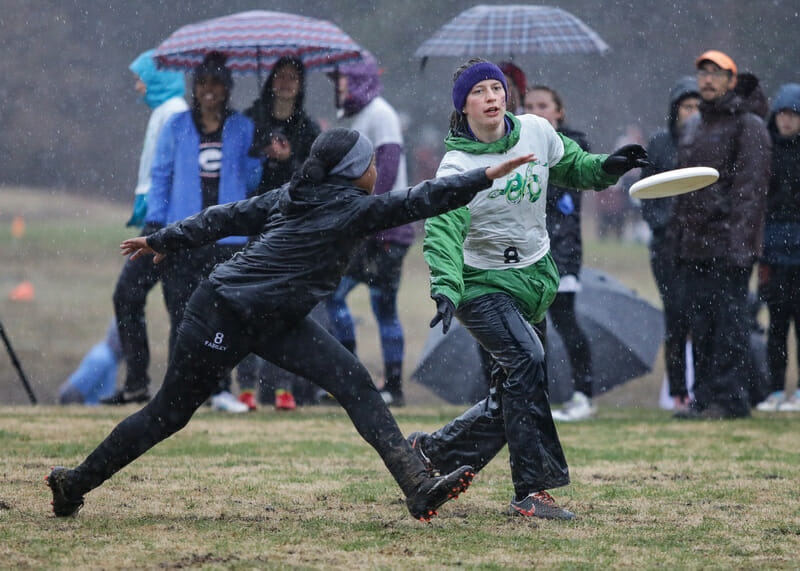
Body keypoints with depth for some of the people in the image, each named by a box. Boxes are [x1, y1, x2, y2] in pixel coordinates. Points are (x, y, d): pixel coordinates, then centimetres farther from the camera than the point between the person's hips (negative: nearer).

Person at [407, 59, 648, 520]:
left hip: (535, 279, 6)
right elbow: (443, 232, -28)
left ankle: (432, 452, 30)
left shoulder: (536, 131, -2)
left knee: (512, 396, 8)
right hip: (482, 284, -6)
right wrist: (446, 289, -43)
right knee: (526, 359, -27)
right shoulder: (457, 166, -17)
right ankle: (532, 490, -24)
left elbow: (572, 168, 15)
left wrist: (607, 168, -6)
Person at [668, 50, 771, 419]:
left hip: (728, 246, -7)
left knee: (729, 322, -7)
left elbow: (751, 189, -10)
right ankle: (704, 397, 12)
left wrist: (740, 241, -18)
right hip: (693, 246, 7)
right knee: (699, 323, 7)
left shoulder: (747, 127, -3)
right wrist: (676, 233, 16)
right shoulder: (691, 127, 19)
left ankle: (731, 398, -4)